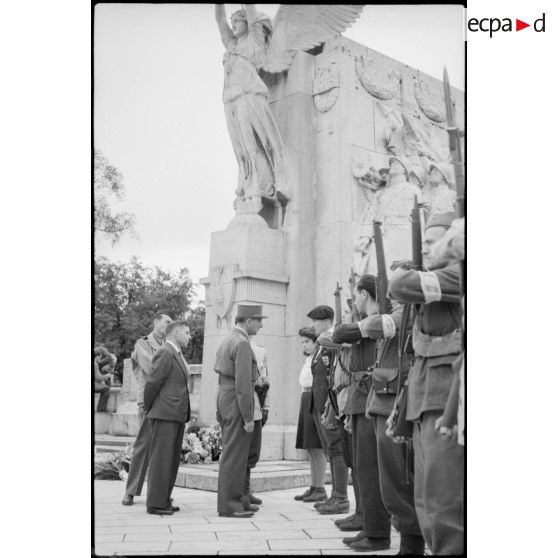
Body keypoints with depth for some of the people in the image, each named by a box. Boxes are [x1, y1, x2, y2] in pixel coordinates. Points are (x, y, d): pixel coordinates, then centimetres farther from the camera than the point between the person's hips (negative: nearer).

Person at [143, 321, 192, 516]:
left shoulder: (176, 354, 18)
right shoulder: (165, 353, -12)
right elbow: (152, 384, -12)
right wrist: (149, 409, 0)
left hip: (177, 415, 9)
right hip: (165, 414, -9)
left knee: (172, 459, 12)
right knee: (160, 458, -4)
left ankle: (163, 500, 19)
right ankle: (155, 504, 3)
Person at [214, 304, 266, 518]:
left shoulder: (229, 340, 15)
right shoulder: (242, 344, -16)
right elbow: (242, 383, -22)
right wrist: (248, 417, -19)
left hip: (225, 396, 10)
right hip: (237, 402, -10)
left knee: (235, 453, 15)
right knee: (234, 454, -3)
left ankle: (238, 499, 24)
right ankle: (228, 506, 4)